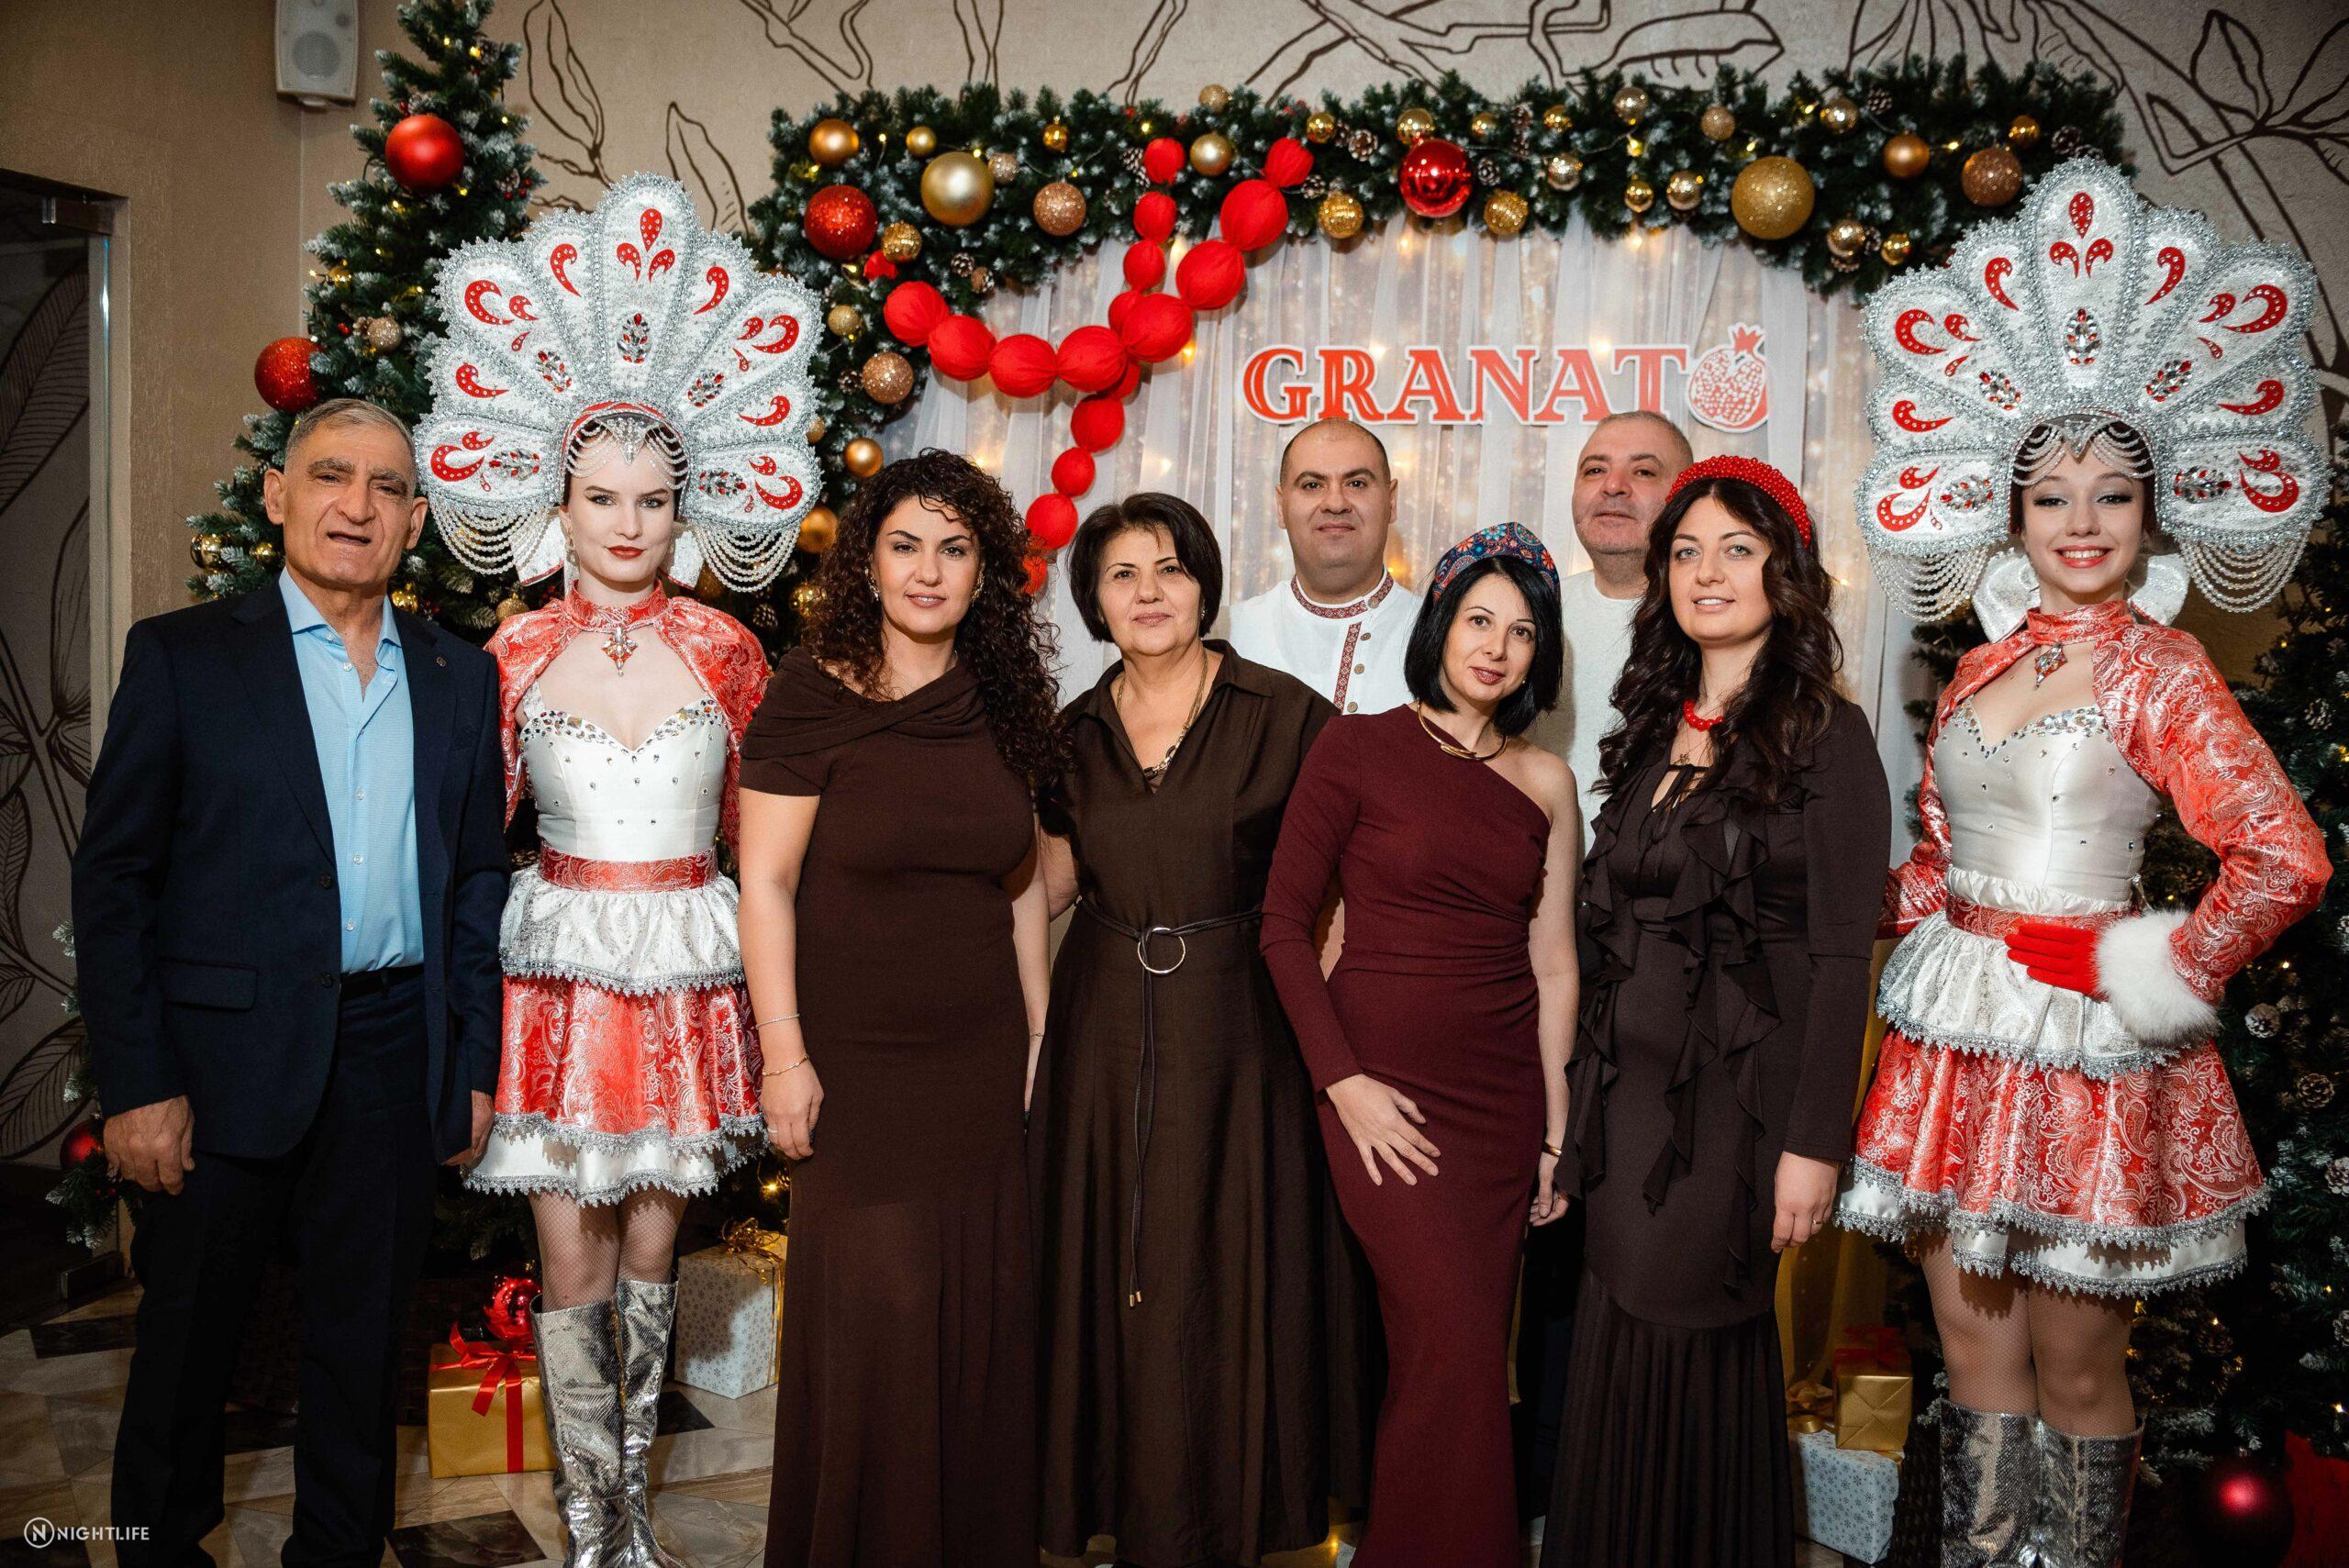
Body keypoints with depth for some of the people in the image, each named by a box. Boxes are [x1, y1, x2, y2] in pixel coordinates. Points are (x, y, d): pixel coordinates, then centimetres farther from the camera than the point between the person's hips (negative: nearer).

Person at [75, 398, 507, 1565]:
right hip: (225, 1056, -2)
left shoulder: (461, 679, 8)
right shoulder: (181, 655, -1)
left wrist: (473, 1066, 5)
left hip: (394, 1057, 3)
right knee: (189, 1334, 13)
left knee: (363, 1345, 14)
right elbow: (112, 879, -4)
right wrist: (136, 1083, -10)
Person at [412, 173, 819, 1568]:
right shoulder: (514, 654, -1)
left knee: (653, 1239, 11)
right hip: (561, 963, 0)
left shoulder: (726, 650, 0)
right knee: (572, 1253, 4)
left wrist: (765, 969, 7)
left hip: (689, 964, 1)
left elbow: (751, 824, 8)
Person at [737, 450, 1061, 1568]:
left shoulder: (1004, 704, 6)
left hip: (983, 1061, 4)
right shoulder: (813, 696, -8)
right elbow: (764, 884, -9)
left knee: (986, 1312, 11)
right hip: (858, 1062, -4)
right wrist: (785, 1056, -12)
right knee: (874, 1320, 2)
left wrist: (1038, 1031, 12)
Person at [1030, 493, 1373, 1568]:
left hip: (1236, 1030, -3)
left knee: (1224, 1272, 4)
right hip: (1105, 1028, 3)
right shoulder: (1076, 733, 7)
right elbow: (1049, 887, 13)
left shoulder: (1282, 715, -5)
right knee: (1108, 1270, 9)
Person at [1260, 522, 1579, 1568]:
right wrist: (1343, 1081, -10)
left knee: (1450, 1354, 7)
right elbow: (1283, 921, -4)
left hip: (1503, 1089, 4)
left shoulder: (1544, 782, 8)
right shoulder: (1357, 748, -3)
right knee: (1456, 1349, -9)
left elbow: (1552, 962, 9)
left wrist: (1557, 1128, 8)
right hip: (1386, 1078, -4)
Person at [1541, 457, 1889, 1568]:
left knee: (1696, 1342, 3)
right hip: (1627, 1090, 5)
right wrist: (1585, 1086, 9)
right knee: (1616, 1332, 11)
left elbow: (1840, 958, -11)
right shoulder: (1653, 727, 10)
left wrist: (1813, 1142, -14)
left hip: (1737, 1097, -5)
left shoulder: (1823, 736, -8)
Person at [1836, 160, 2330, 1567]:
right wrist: (1932, 937, 8)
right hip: (1958, 1030, 5)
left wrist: (2165, 976, -10)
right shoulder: (1984, 667, 8)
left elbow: (2287, 857, -13)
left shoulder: (2158, 667, -7)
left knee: (2073, 1362, 7)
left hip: (2084, 1036, -5)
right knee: (1975, 1338, 12)